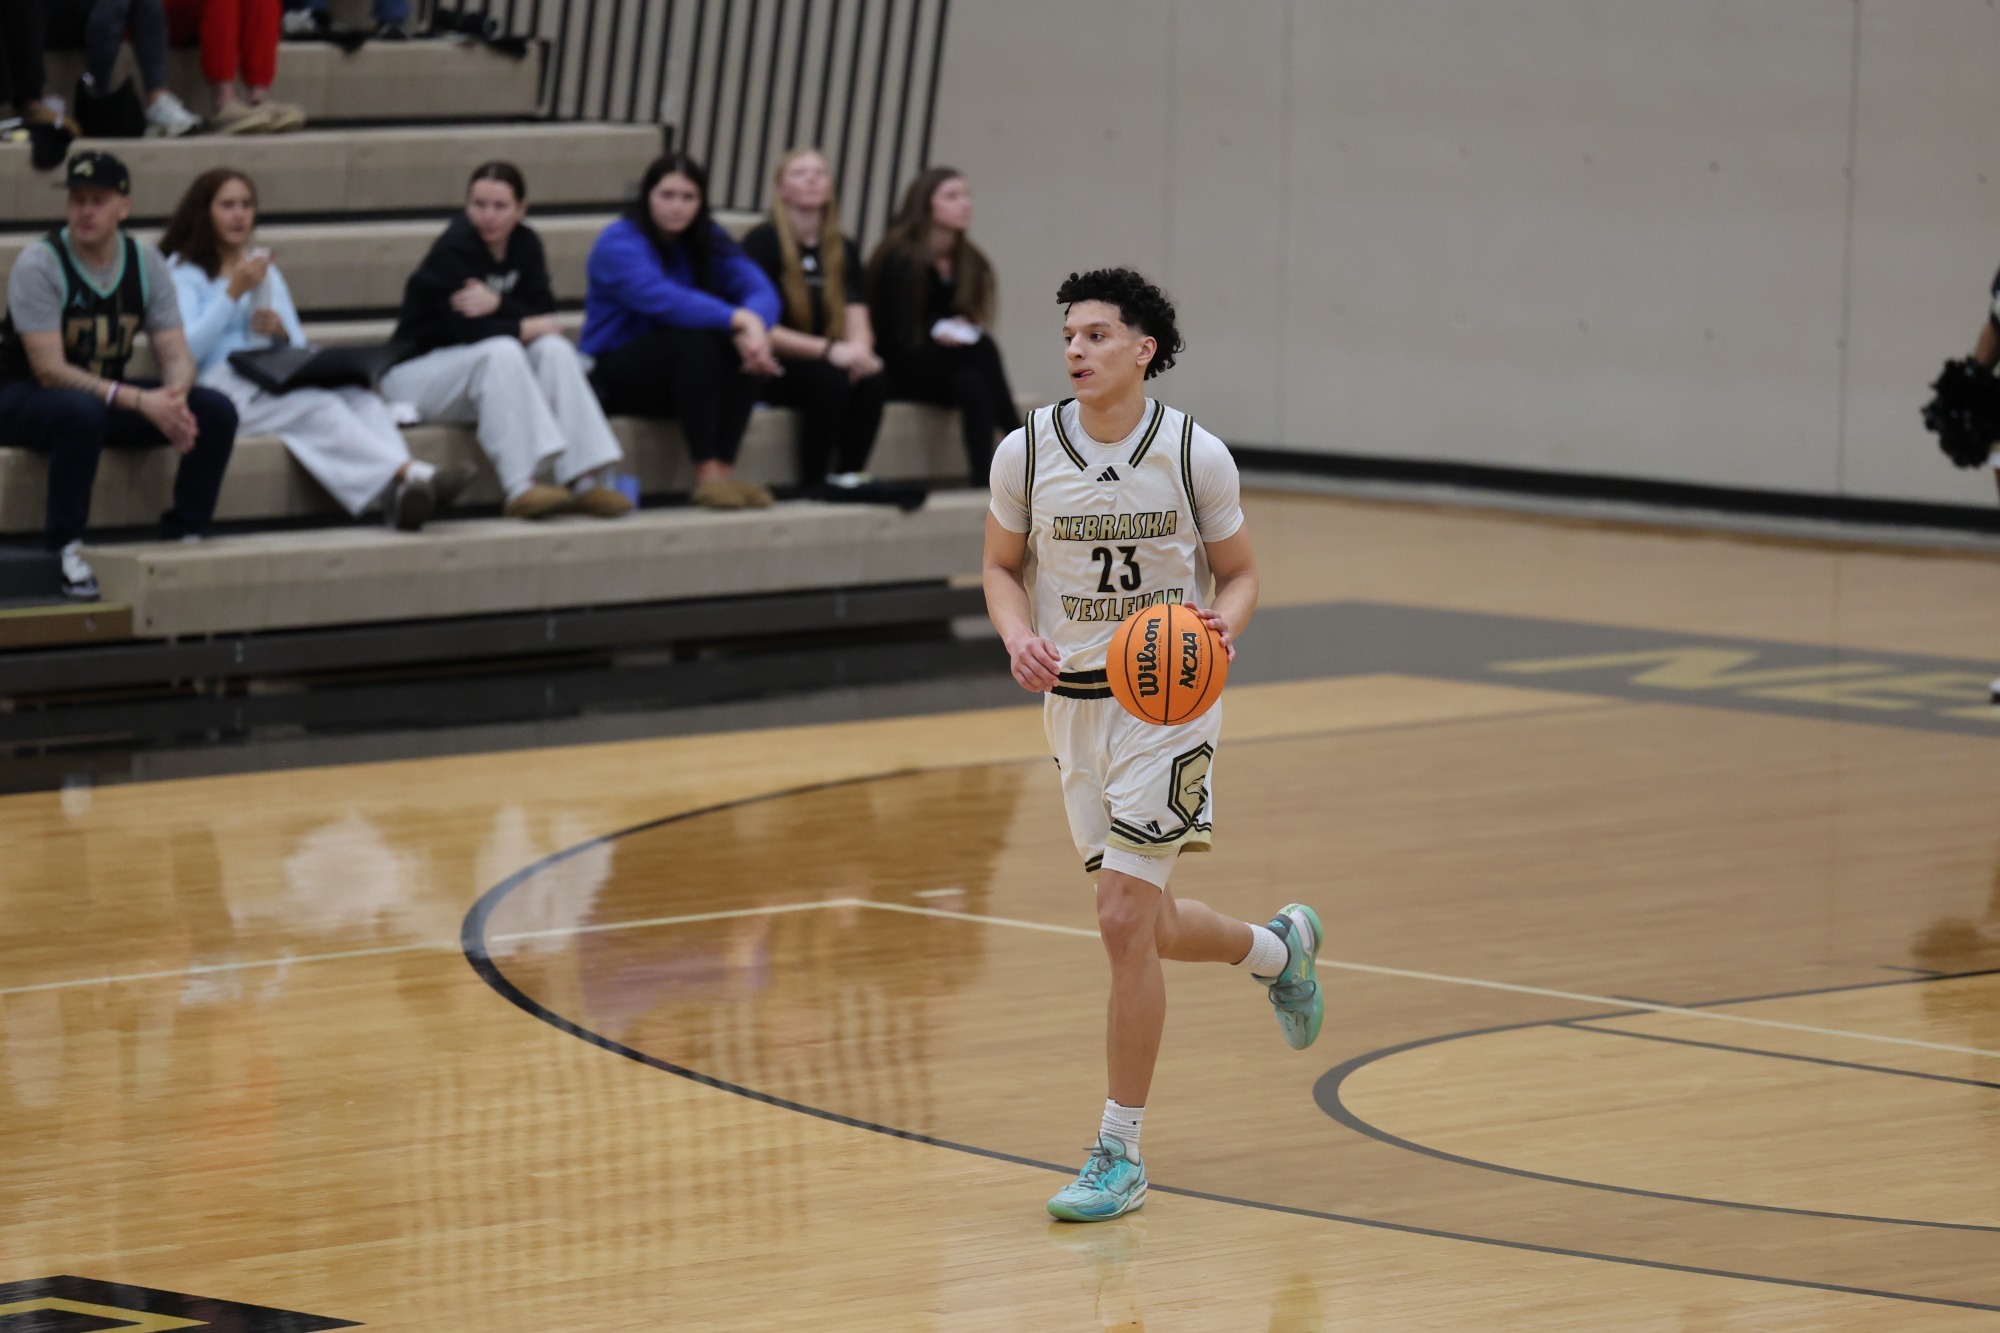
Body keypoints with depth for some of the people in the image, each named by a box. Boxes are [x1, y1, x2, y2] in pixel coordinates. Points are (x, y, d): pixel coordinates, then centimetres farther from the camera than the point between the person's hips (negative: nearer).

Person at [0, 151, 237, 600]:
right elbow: (49, 370, -25)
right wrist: (141, 402, -35)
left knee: (216, 411, -14)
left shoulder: (146, 263, -2)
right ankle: (68, 546, -25)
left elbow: (176, 355, -4)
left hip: (110, 396, 6)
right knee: (82, 411, -41)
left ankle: (186, 536, -5)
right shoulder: (39, 265, -19)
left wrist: (174, 397, -30)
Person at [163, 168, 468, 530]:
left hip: (280, 377, 5)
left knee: (358, 397, -29)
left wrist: (282, 333, -1)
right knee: (318, 406, -35)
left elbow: (299, 345, 22)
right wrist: (234, 292, -9)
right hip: (223, 384, -5)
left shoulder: (264, 267, 29)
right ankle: (411, 474, -56)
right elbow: (186, 350, -7)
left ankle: (400, 493, -55)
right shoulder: (183, 272, 9)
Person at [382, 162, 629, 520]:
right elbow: (465, 327, -25)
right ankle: (522, 487, -42)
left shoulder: (525, 244, 2)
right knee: (501, 352, -33)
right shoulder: (454, 249, -18)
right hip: (415, 372, -6)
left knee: (554, 350, -18)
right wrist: (527, 326, -15)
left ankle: (584, 480, -28)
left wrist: (498, 304, -26)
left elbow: (544, 314, -7)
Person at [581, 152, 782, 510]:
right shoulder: (620, 243, -14)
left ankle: (725, 468, -28)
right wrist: (738, 319, -42)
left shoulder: (707, 240, 5)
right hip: (616, 378, -6)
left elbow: (759, 289, -11)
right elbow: (661, 299, -33)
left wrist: (755, 328, -36)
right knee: (697, 340, -33)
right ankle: (706, 474, -33)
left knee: (741, 347, -25)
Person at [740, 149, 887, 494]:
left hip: (820, 360, 5)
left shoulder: (841, 250, 11)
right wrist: (828, 349, -26)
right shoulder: (763, 242, -8)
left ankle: (850, 476, -19)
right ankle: (814, 482, -23)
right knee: (830, 379, -34)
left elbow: (857, 322, 4)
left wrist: (859, 349, -22)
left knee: (874, 379, -26)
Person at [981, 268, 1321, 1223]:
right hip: (1073, 702, 4)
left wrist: (1222, 625, -21)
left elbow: (1238, 573, 1)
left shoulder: (1194, 455, -11)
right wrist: (1019, 637, -13)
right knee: (1147, 927, 14)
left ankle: (1120, 1152, -3)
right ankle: (1278, 948, 47)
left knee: (1123, 919, -13)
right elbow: (1002, 567, 7)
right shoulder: (1026, 452, -6)